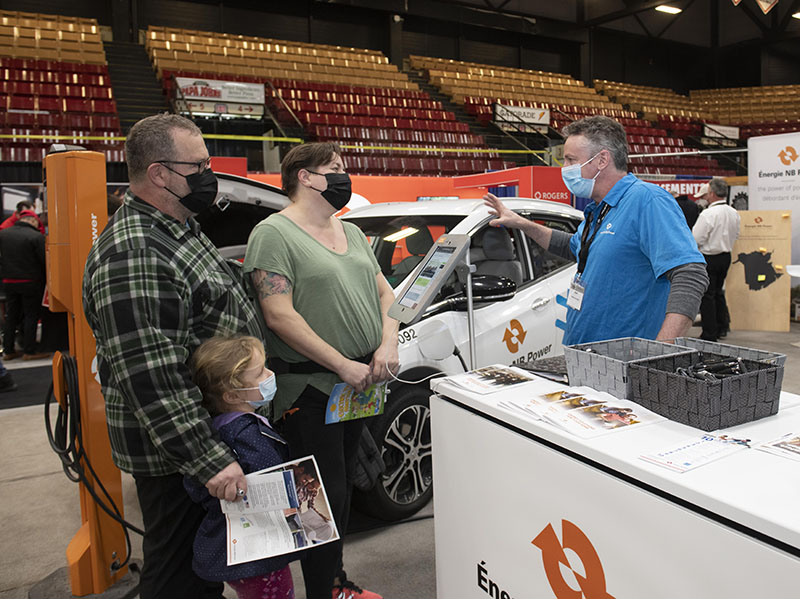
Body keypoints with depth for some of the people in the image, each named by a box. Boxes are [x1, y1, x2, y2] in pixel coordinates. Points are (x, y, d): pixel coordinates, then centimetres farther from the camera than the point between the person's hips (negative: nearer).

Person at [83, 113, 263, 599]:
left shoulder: (180, 229, 9)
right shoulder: (133, 256, -25)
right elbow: (148, 375, -29)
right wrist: (208, 459, -28)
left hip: (216, 434, 10)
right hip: (175, 455, -10)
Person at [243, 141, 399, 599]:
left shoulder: (352, 232, 14)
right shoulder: (274, 233, -10)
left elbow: (384, 292, 15)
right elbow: (280, 316, -18)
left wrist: (388, 344, -3)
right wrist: (342, 365, -20)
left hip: (359, 383, 8)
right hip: (309, 387, -8)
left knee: (342, 490, 18)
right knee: (327, 495, -1)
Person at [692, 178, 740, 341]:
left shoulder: (708, 214, -21)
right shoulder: (734, 213, 3)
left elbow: (696, 239, -20)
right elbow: (736, 235, 15)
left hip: (709, 258, -7)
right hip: (726, 257, 7)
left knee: (706, 295, 1)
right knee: (718, 292, 20)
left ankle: (709, 334, 5)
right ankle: (722, 327, 29)